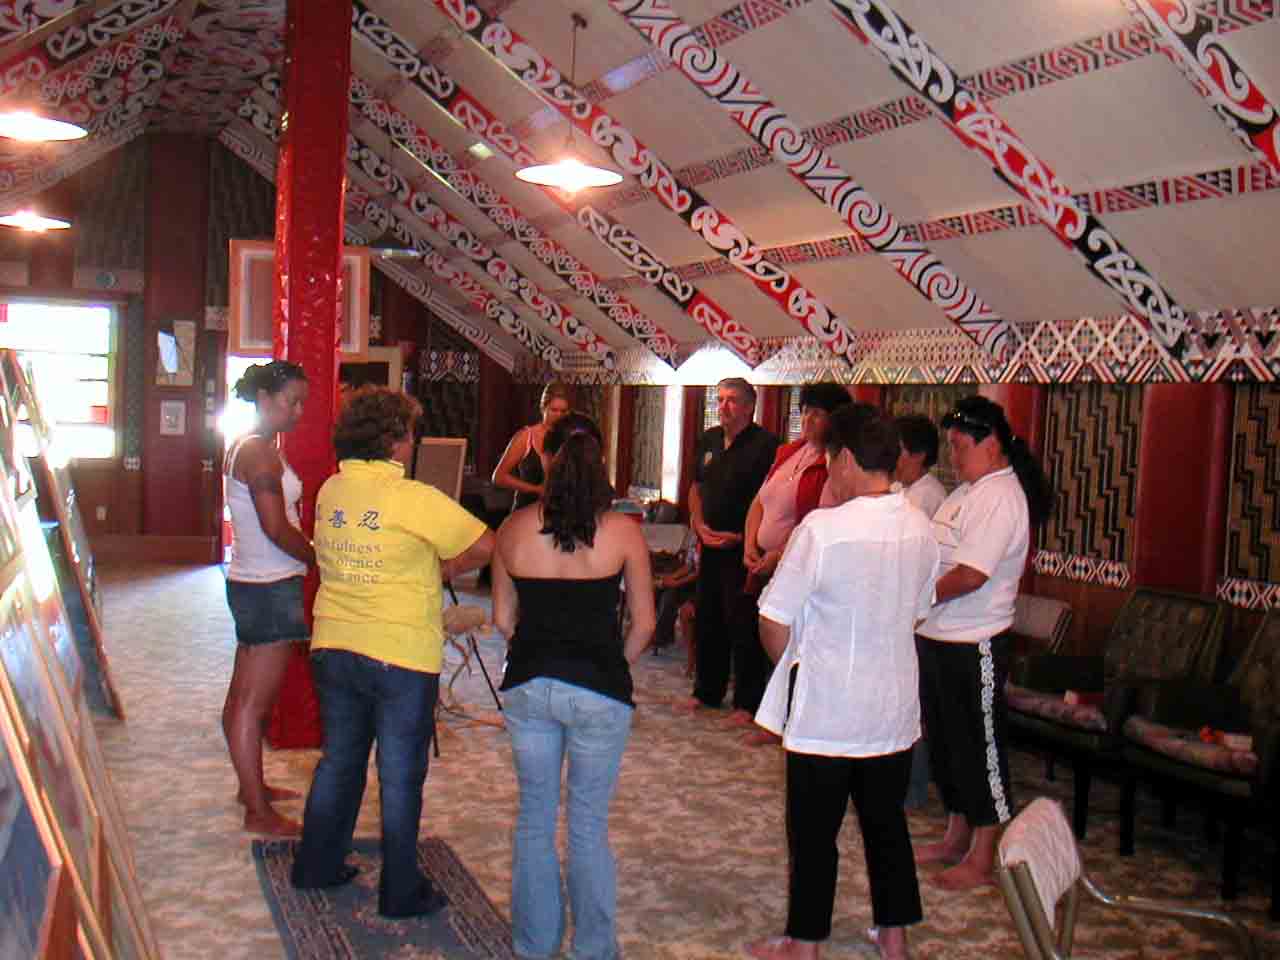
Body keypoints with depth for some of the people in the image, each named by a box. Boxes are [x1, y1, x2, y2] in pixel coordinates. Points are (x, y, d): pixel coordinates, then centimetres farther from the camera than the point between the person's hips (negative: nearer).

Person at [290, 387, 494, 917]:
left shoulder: (329, 491, 4)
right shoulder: (414, 499, -17)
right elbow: (485, 546, -13)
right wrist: (444, 570, 4)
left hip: (332, 647, 6)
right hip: (400, 656, -6)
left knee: (338, 759, 21)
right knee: (400, 776, 6)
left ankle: (316, 865, 33)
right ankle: (400, 891, 16)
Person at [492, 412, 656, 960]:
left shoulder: (514, 530, -2)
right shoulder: (622, 532, -8)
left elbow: (503, 619, 5)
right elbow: (643, 623, -2)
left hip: (527, 687, 2)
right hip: (598, 690, -2)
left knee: (534, 817, 16)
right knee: (590, 824, 11)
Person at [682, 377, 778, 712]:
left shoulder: (765, 444, -11)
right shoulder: (709, 441, 12)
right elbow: (696, 488, 20)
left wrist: (741, 537, -16)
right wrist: (699, 525, 4)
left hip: (744, 549, -7)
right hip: (712, 546, 7)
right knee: (707, 620, 14)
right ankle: (707, 691, 28)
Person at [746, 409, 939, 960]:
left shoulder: (822, 528, -21)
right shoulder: (920, 529, -2)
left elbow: (775, 629, -17)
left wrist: (792, 665, 3)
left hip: (825, 712, -6)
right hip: (895, 709, 6)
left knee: (814, 833, 10)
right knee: (886, 823, 19)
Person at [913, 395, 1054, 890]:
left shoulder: (1000, 497, -18)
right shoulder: (968, 491, 13)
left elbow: (970, 575, -25)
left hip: (973, 645, -10)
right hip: (939, 639, 10)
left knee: (979, 748, 2)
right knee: (945, 742, 18)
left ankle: (981, 858, 14)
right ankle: (956, 840, 33)